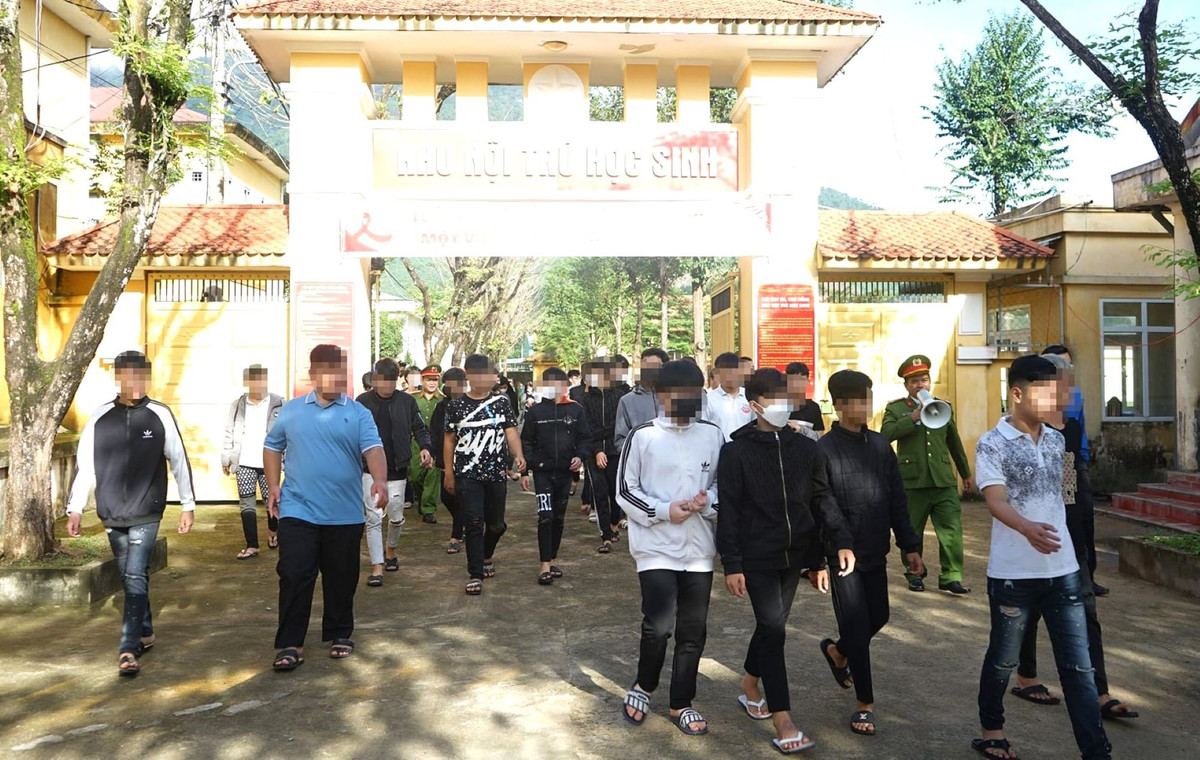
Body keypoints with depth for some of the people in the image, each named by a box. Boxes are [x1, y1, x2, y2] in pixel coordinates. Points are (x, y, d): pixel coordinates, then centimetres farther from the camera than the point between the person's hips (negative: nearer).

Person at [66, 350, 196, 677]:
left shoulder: (160, 415, -5)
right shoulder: (100, 418, 1)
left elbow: (179, 461, 0)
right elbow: (84, 465, 5)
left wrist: (188, 505, 2)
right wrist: (75, 508, 3)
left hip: (146, 514, -3)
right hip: (112, 515, 3)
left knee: (136, 577, -10)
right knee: (130, 578, 13)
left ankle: (129, 650, -9)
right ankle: (145, 633, 30)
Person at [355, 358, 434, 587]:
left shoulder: (407, 401, -2)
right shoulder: (363, 402, -2)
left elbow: (420, 428, 4)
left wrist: (424, 447, -15)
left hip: (397, 470, 1)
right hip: (371, 470, -1)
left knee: (396, 517, 11)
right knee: (373, 518, -4)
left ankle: (390, 550, 39)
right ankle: (377, 567, 2)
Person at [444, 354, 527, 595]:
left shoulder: (502, 401, 3)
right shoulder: (456, 405, 1)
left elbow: (510, 431, -7)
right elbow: (449, 440, 7)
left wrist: (518, 455, -25)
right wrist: (449, 473, 5)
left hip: (496, 474, 2)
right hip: (467, 475, -2)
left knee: (496, 524, 11)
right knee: (474, 523, -7)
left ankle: (487, 556, 41)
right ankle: (476, 574, 2)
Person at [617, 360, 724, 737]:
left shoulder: (713, 434, 3)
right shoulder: (643, 436, -6)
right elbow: (625, 491, -3)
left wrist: (709, 500, -10)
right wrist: (663, 511, -15)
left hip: (698, 548, 4)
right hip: (656, 547, -3)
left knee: (693, 632, 10)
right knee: (659, 626, -11)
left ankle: (681, 704, 28)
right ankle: (643, 687, 19)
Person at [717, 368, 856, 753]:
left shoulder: (805, 448, 5)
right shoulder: (736, 451, -8)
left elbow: (822, 500, 7)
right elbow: (729, 511, -9)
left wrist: (841, 541, -7)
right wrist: (732, 565, -12)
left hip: (794, 555, 5)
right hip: (757, 558, -5)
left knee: (771, 626, 16)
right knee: (774, 629, -8)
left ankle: (750, 686, 39)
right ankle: (783, 721, -1)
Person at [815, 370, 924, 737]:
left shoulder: (880, 445, 4)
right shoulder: (824, 450, -13)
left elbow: (897, 500, 9)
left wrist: (910, 545, 8)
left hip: (876, 553, 6)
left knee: (878, 617, 15)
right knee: (857, 627, 1)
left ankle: (837, 650, 45)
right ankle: (865, 703, 17)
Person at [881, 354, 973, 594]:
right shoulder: (895, 409, 3)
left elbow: (954, 442, 22)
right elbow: (886, 434, -15)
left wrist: (965, 473, 26)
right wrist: (912, 418, -22)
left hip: (943, 481, 2)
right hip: (912, 481, -2)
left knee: (952, 529, -5)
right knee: (912, 532, 8)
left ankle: (951, 576, 2)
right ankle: (915, 575, 22)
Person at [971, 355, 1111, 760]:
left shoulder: (1057, 440, 9)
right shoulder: (992, 444, -10)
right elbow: (996, 501, -23)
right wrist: (1028, 528, -41)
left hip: (1063, 569, 4)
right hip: (1013, 573, -4)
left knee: (1079, 665, 3)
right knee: (1003, 658, 13)